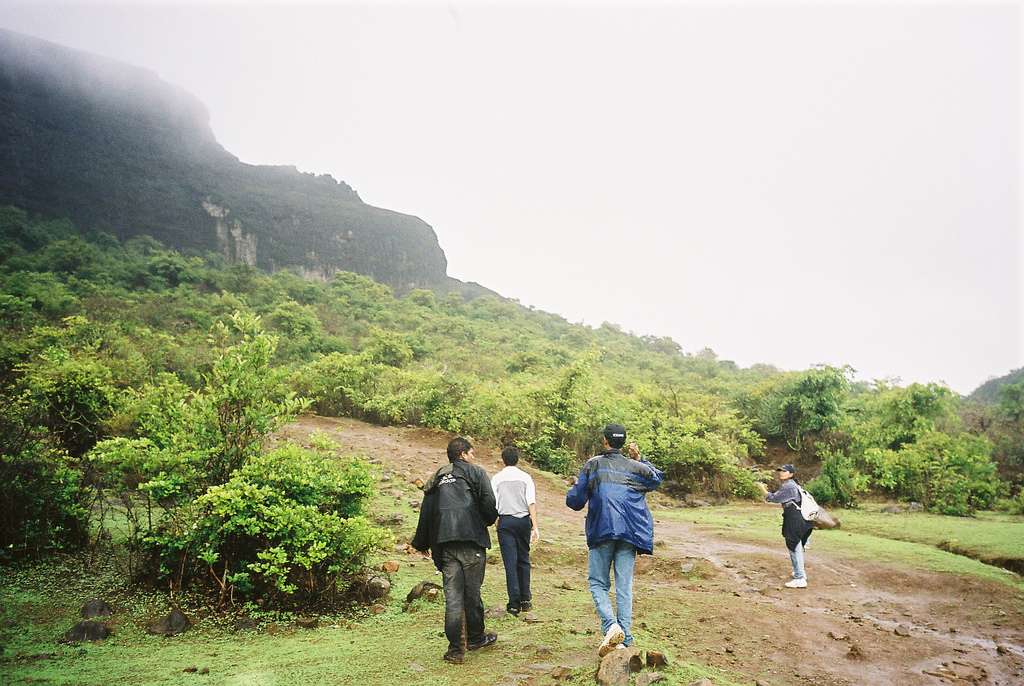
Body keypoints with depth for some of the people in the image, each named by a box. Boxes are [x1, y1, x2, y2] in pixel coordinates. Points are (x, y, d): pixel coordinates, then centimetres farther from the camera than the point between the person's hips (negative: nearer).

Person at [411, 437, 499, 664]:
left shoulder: (437, 479, 19)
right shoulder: (476, 472, 4)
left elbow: (426, 512, 16)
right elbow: (489, 504, -8)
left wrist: (422, 543, 23)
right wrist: (489, 520, 13)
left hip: (444, 544, 4)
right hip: (471, 540, -4)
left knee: (452, 596, 5)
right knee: (472, 592, 9)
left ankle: (455, 649, 3)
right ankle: (475, 638, 25)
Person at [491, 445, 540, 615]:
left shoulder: (496, 478, 0)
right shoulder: (525, 477, 1)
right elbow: (531, 502, -6)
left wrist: (495, 521, 10)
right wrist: (535, 526, -6)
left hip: (505, 521, -1)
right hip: (523, 520, 1)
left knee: (510, 563, 2)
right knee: (523, 560, 14)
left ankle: (514, 603, 2)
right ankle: (525, 600, 18)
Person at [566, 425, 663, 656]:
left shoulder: (593, 464, 0)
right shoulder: (637, 467, 8)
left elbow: (575, 501, 1)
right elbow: (657, 477, 30)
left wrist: (574, 487, 22)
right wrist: (640, 460, 31)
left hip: (602, 531, -3)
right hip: (630, 533, 3)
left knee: (598, 582, 8)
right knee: (624, 587, 8)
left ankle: (611, 625, -14)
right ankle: (625, 639, 6)